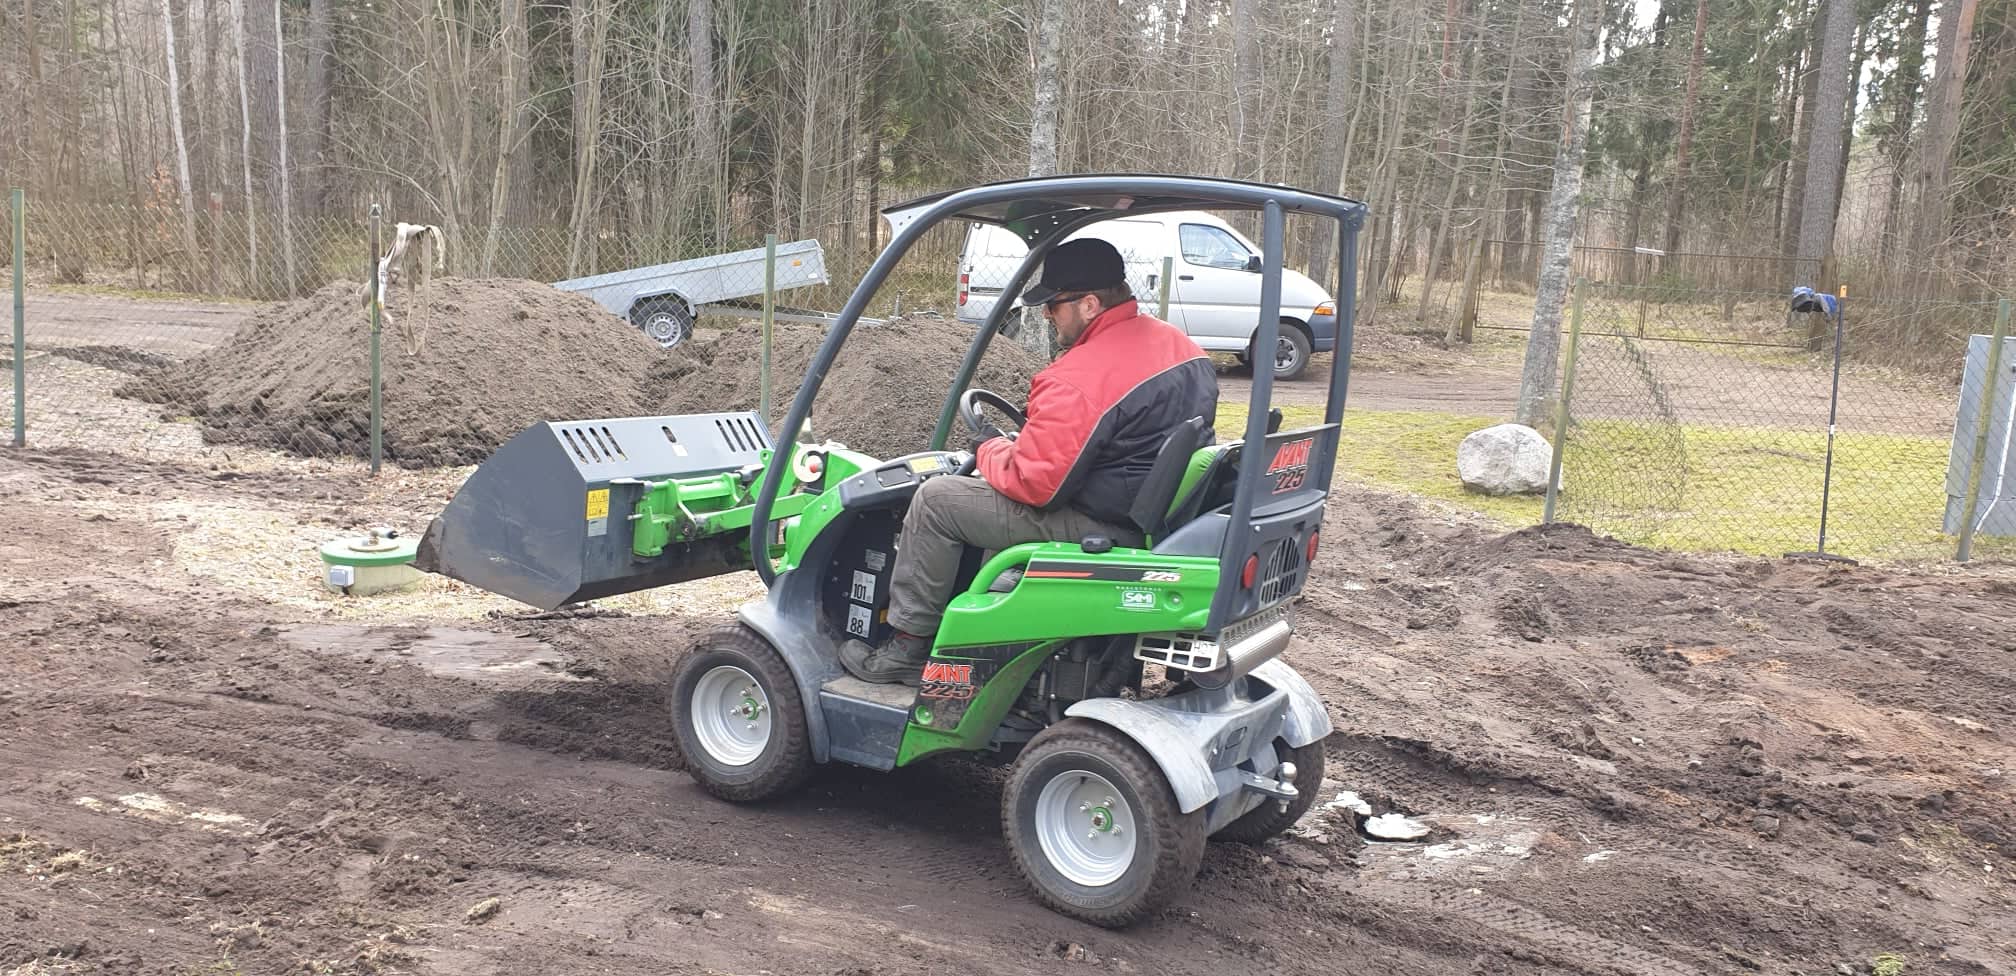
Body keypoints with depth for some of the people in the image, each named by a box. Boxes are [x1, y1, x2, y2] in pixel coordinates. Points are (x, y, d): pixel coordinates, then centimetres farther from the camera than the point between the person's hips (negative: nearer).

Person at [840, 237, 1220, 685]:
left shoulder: (1077, 380, -24)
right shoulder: (1179, 343, 6)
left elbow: (1033, 484, -23)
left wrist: (990, 448, -1)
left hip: (1105, 526, -10)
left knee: (935, 499, -1)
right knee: (994, 500, 30)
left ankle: (907, 645, 10)